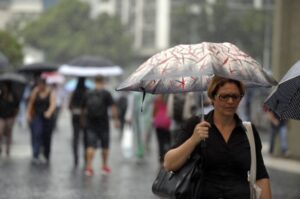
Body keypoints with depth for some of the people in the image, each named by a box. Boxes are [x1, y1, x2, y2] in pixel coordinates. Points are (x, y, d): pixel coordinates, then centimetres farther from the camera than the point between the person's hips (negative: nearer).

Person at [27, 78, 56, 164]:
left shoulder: (51, 93, -7)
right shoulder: (35, 92, 1)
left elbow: (53, 104, -21)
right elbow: (31, 103, 9)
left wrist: (49, 112, -39)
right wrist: (29, 114, 2)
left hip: (47, 117, -1)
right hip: (37, 117, 1)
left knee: (47, 137, 5)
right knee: (37, 135, -14)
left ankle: (46, 156, 20)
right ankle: (35, 156, -18)